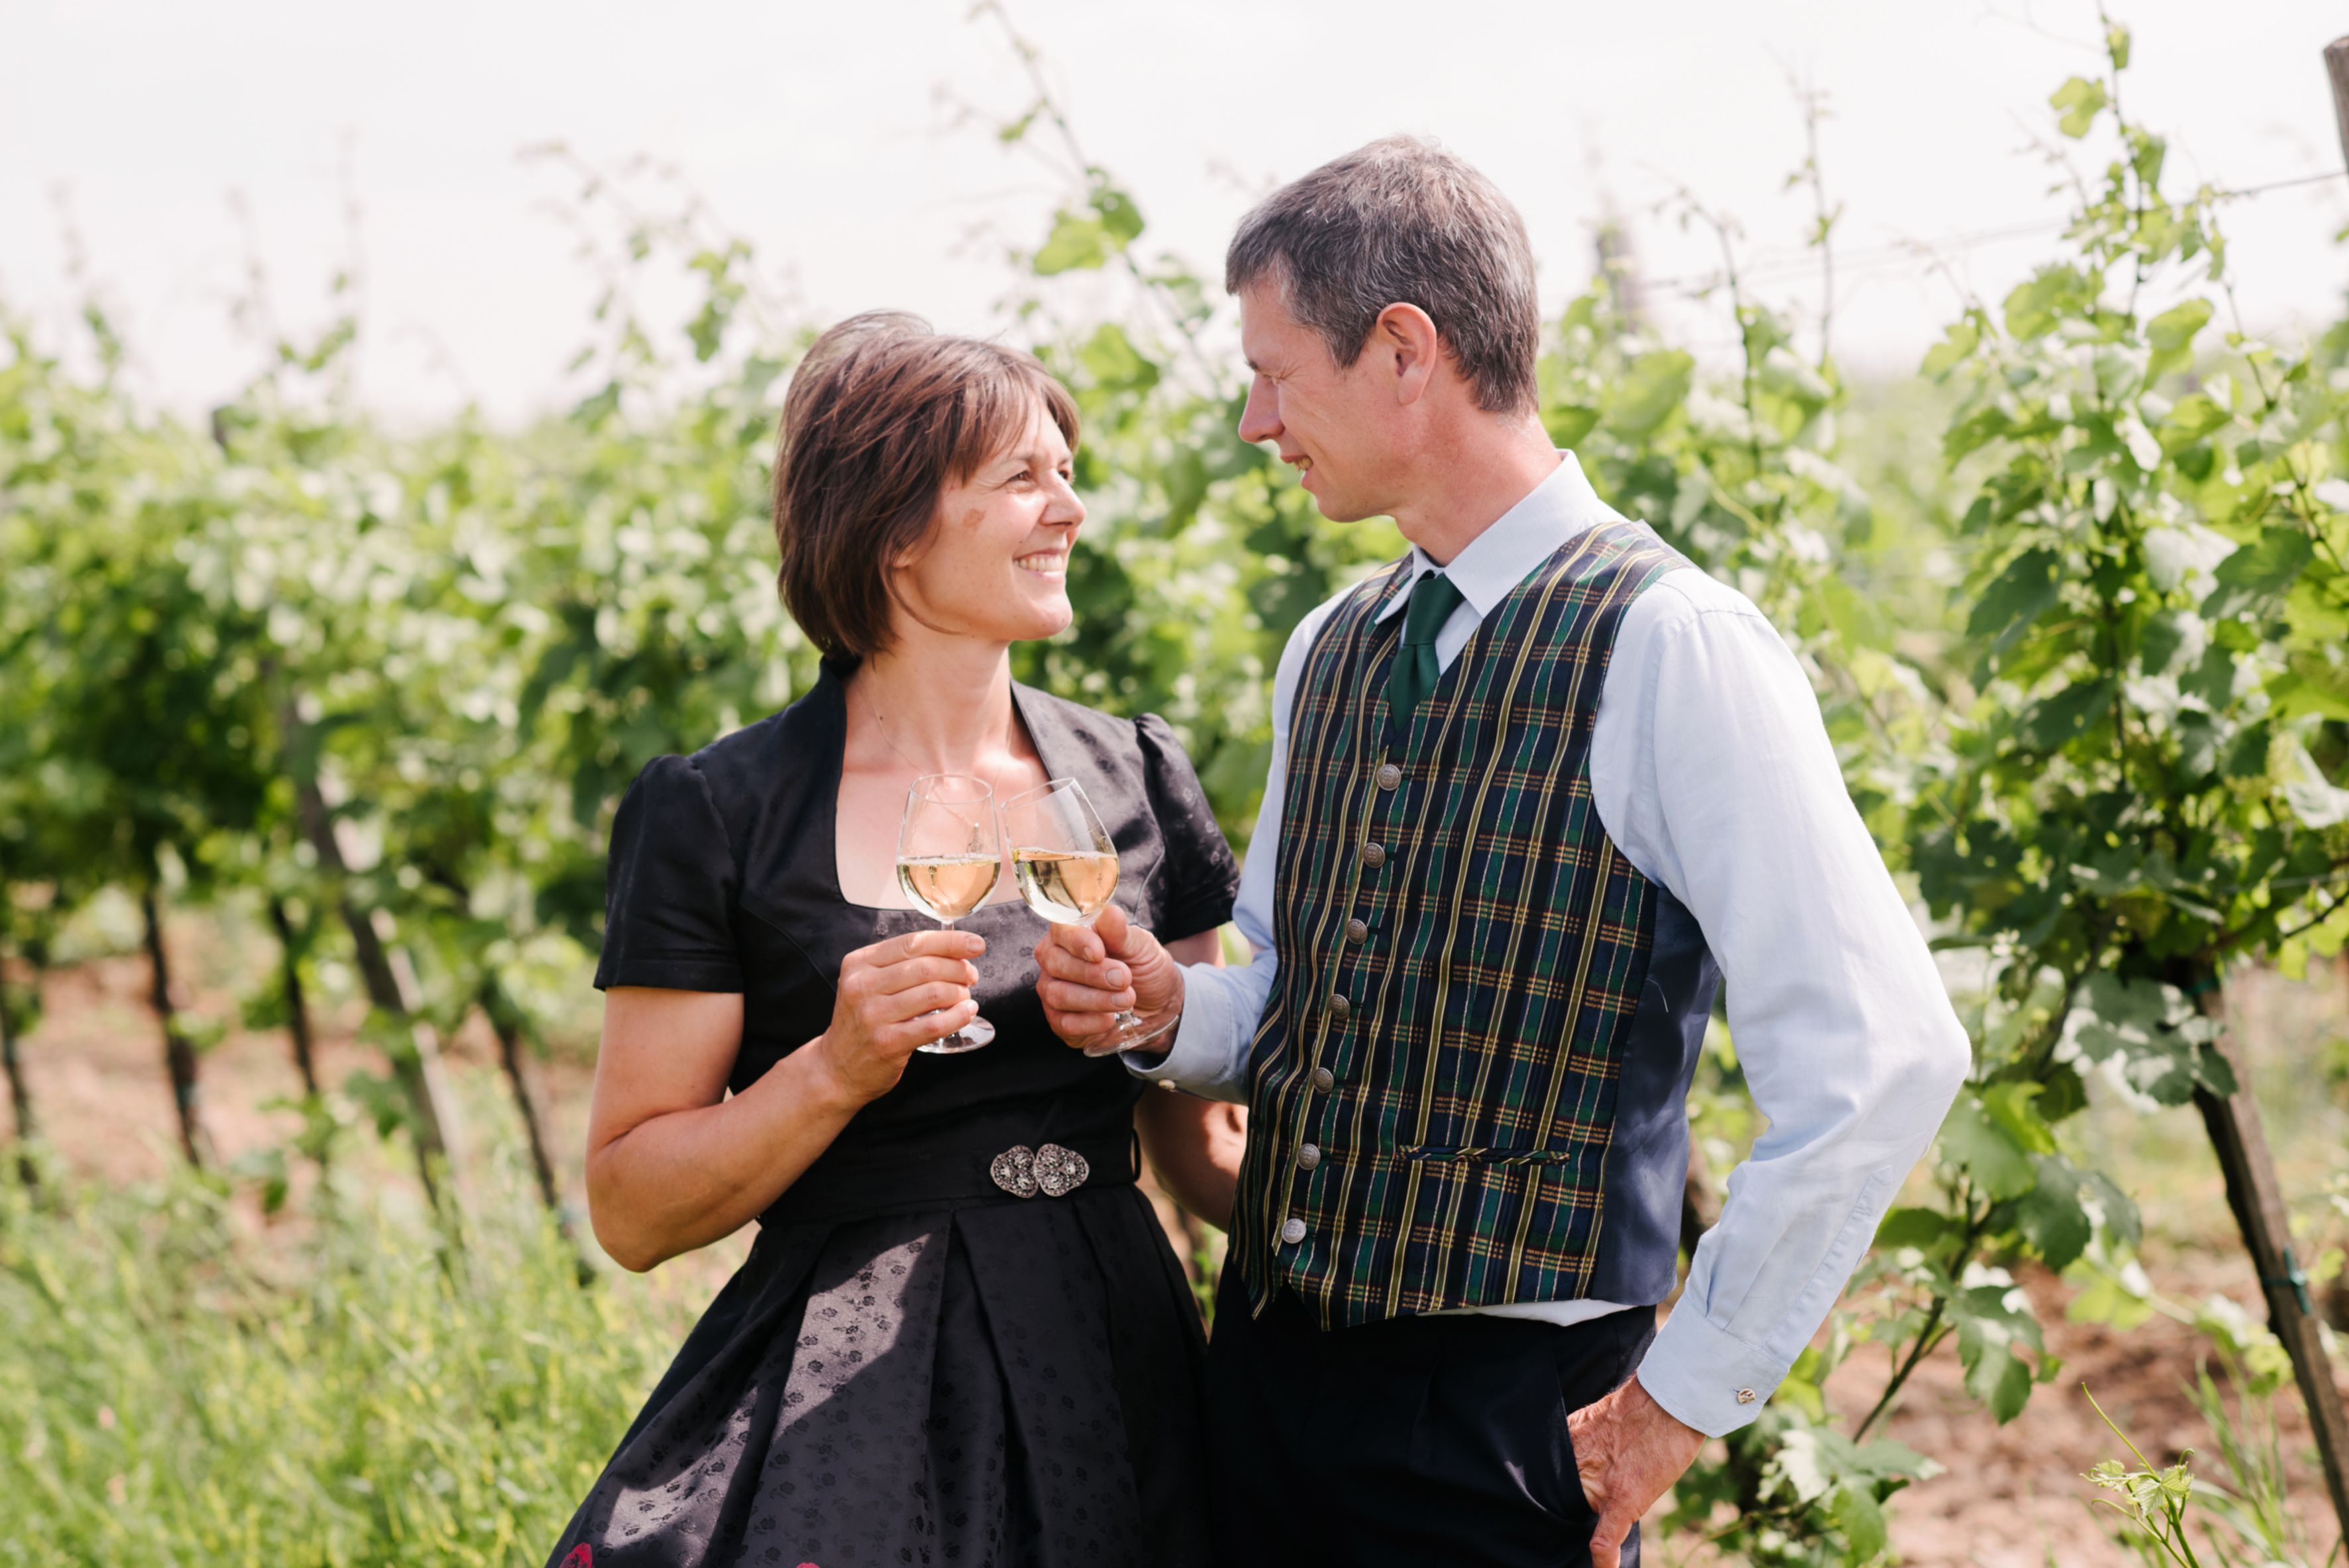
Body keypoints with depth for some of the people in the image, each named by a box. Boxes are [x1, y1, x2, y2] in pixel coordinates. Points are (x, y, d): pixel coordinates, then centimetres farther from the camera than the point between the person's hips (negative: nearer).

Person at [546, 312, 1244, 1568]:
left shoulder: (1137, 780, 6)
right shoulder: (715, 815, -6)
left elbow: (1199, 1144, 10)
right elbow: (632, 1208, -5)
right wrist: (834, 1072, -19)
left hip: (1113, 1383, 4)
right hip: (843, 1404, -4)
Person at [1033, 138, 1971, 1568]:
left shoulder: (1669, 647, -14)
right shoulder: (1331, 655, 10)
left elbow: (1883, 1058, -19)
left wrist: (1690, 1392, -13)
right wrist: (1170, 1009, -1)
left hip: (1507, 1413, -6)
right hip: (1267, 1369, 7)